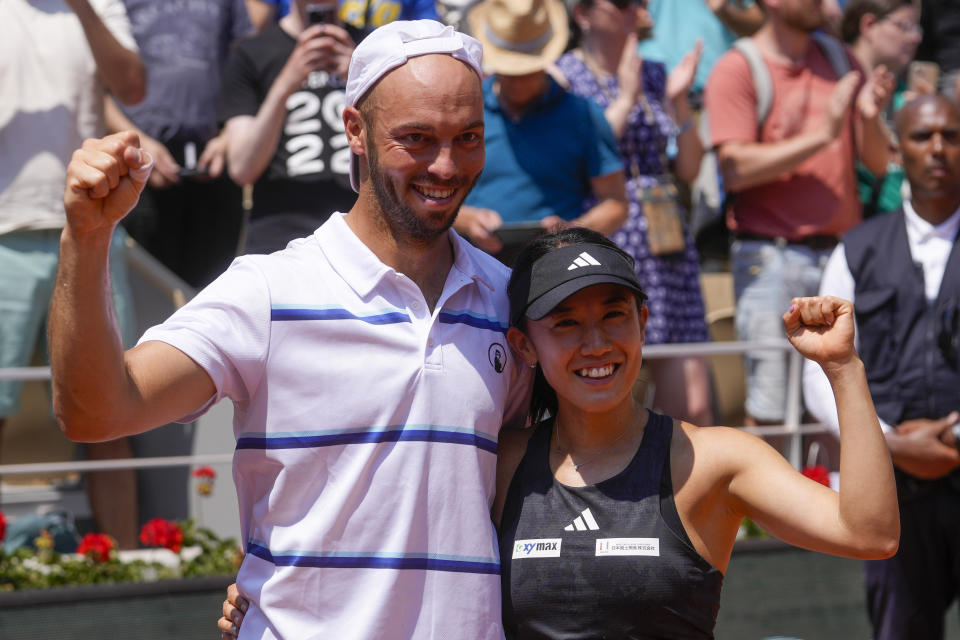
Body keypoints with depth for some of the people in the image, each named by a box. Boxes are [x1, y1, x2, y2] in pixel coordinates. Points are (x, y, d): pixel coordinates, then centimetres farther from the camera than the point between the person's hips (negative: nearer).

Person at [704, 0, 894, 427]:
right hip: (771, 258, -5)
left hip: (841, 252, 5)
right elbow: (736, 168, -12)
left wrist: (870, 118, -8)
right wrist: (821, 135, -17)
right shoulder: (737, 70, -1)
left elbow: (878, 163, 13)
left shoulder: (840, 61, 14)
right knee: (770, 412, -8)